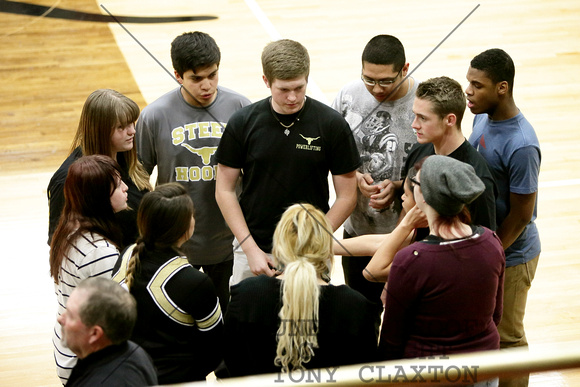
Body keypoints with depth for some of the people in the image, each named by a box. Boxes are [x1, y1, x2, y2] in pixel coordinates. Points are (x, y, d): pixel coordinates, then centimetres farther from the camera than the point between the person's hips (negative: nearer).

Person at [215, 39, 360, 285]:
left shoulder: (332, 125, -7)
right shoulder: (243, 123, -4)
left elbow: (347, 196, -2)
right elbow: (224, 191, 1)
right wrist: (250, 248, -7)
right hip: (252, 249, 1)